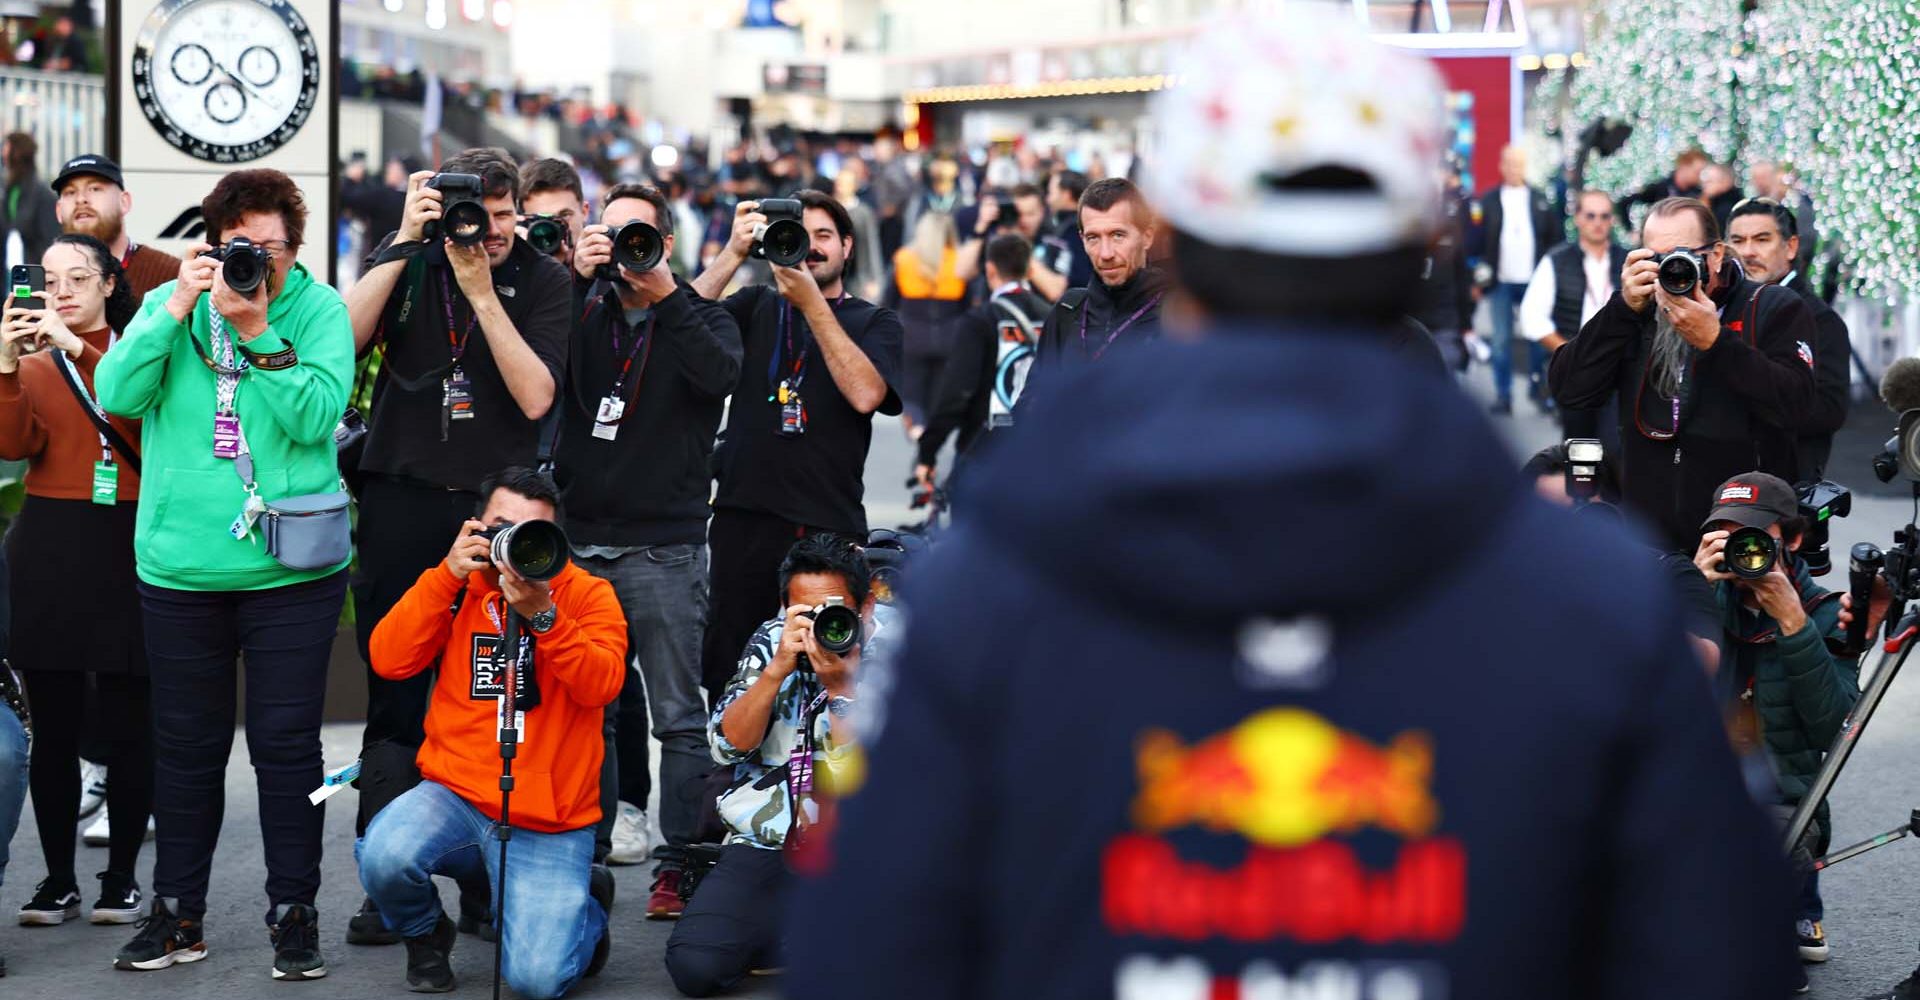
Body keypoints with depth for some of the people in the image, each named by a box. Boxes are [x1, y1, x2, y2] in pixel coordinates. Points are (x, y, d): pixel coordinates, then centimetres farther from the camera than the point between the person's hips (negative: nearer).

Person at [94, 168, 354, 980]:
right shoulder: (169, 304, 5)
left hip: (290, 570, -2)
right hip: (181, 568, 2)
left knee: (287, 745, 2)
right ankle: (177, 915, 21)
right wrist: (178, 311, -15)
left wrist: (257, 330, -20)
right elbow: (118, 394, -8)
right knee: (186, 745, 11)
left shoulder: (319, 312, -2)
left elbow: (316, 416, -15)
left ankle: (294, 914, 12)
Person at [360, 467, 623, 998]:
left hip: (550, 820, -2)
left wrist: (543, 615, -27)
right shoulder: (455, 589, 7)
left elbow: (601, 685, -15)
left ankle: (586, 904, 22)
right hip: (455, 792, 2)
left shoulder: (587, 594, 1)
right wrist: (448, 576, -15)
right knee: (385, 855, -32)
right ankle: (426, 935, 6)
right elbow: (389, 660, -8)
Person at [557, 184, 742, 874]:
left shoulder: (698, 318, 7)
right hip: (579, 543, 3)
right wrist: (574, 278, -12)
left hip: (664, 549, -3)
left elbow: (720, 374, -14)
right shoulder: (584, 314, 13)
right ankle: (617, 815, 21)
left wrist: (663, 292, -18)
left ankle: (683, 852, -2)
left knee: (678, 715, -4)